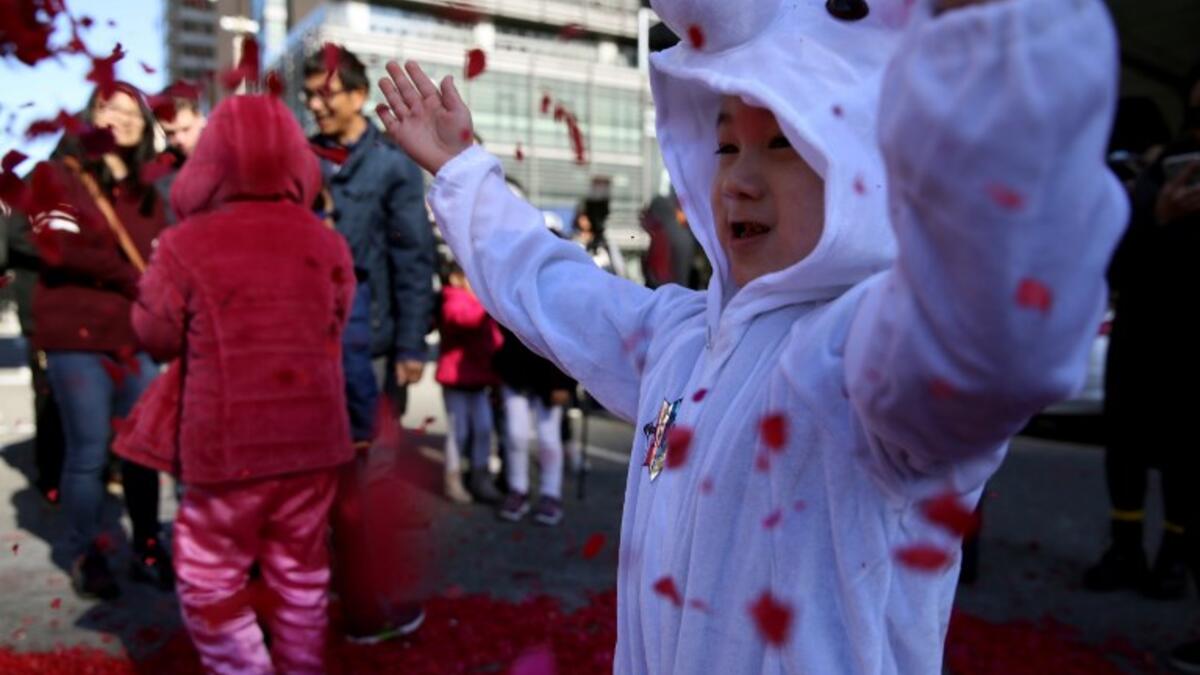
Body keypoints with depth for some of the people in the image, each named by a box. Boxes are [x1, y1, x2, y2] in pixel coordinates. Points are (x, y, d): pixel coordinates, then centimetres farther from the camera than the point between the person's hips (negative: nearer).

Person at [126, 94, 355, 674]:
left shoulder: (185, 245, -10)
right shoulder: (327, 242, 0)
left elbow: (156, 338, 3)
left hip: (228, 445, -4)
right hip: (313, 438, 4)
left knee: (210, 580, 13)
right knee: (299, 572, 18)